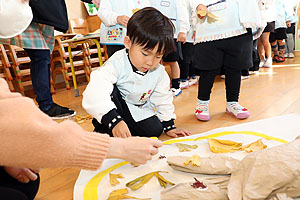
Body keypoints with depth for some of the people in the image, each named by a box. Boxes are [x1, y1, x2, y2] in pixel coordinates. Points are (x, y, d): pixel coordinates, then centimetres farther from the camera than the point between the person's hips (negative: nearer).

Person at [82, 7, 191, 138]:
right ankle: (103, 130, -18)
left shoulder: (159, 73, -12)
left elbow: (162, 100, 4)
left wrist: (169, 126, 5)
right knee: (110, 89, -33)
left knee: (155, 129, -18)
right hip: (114, 107, -4)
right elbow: (96, 94, -44)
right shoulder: (117, 63, -30)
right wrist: (114, 120, -54)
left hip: (138, 111, 5)